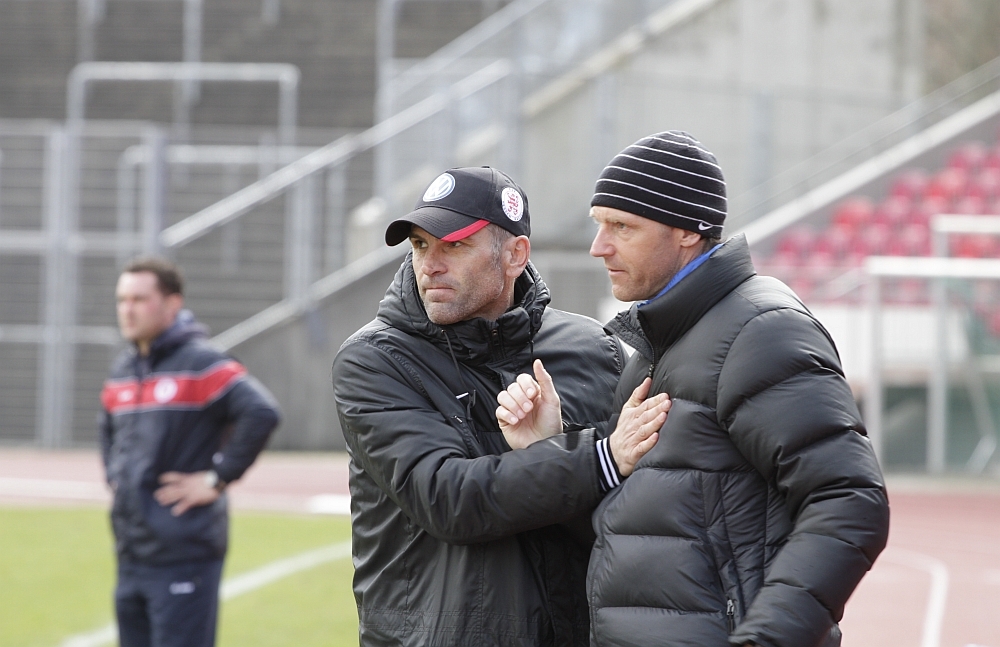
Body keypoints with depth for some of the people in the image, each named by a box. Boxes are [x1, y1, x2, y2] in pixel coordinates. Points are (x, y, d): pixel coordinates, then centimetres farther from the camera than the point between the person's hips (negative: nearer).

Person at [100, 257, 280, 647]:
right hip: (131, 555, 8)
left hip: (184, 555, -8)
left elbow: (262, 414, -22)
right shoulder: (122, 371, 13)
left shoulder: (200, 363, -10)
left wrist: (217, 479, -18)